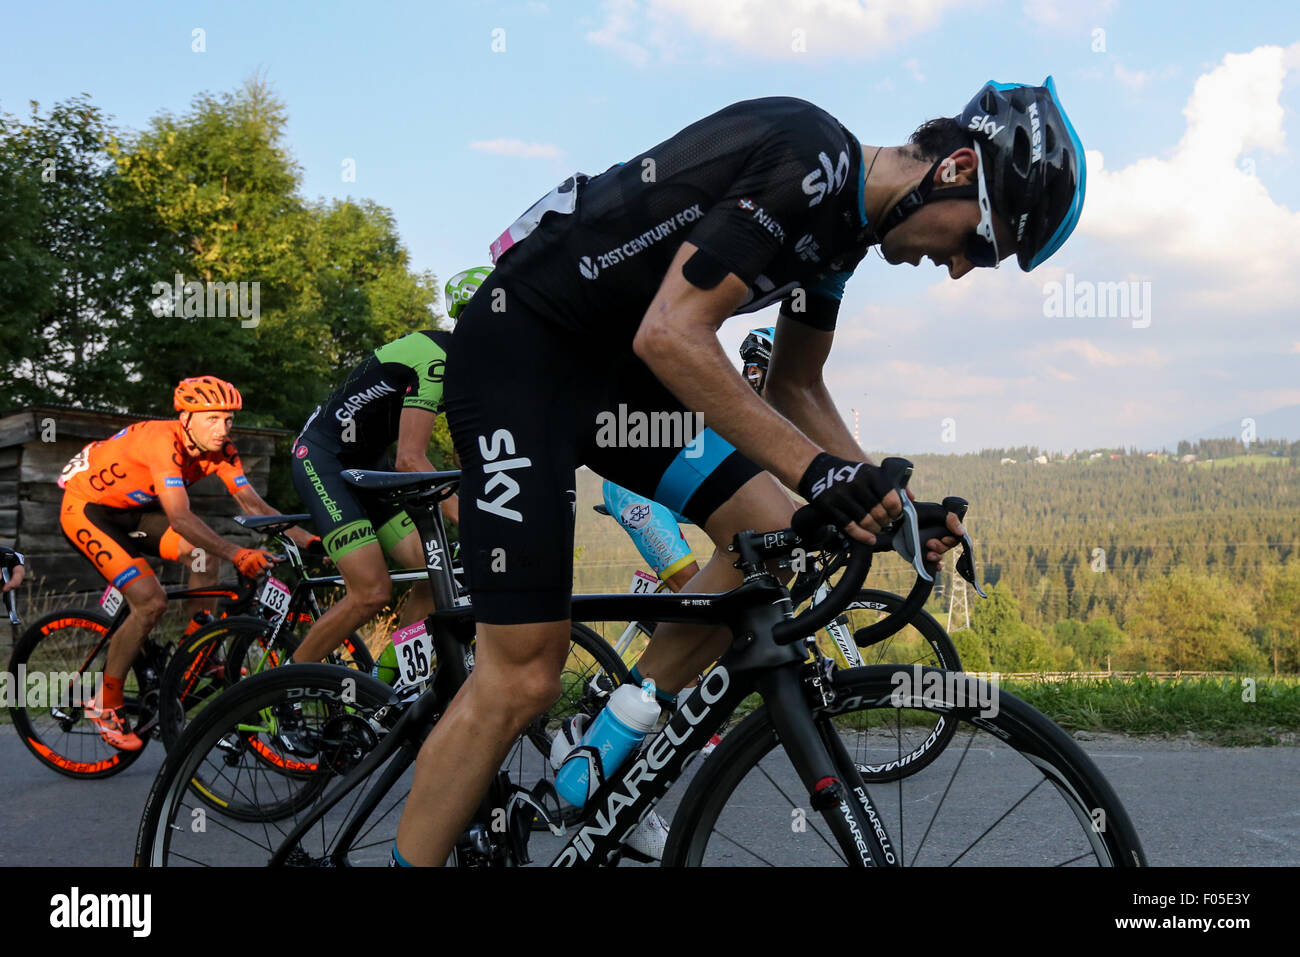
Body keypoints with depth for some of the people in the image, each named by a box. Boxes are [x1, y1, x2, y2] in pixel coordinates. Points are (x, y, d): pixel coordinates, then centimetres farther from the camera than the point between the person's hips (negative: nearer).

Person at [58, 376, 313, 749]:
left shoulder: (218, 450, -12)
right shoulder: (163, 441, -35)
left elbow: (253, 504, -16)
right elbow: (180, 518, -45)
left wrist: (306, 540, -29)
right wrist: (238, 554, -55)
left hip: (131, 510, 7)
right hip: (86, 509, -7)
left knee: (203, 552, -14)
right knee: (151, 602, -18)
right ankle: (105, 703, -2)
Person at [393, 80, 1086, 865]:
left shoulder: (845, 222, 8)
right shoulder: (805, 158, -22)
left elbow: (794, 387, 17)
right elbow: (671, 335, -29)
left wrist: (881, 498, 4)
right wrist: (816, 467, -29)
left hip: (615, 365, 10)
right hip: (519, 347, -9)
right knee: (523, 675, -12)